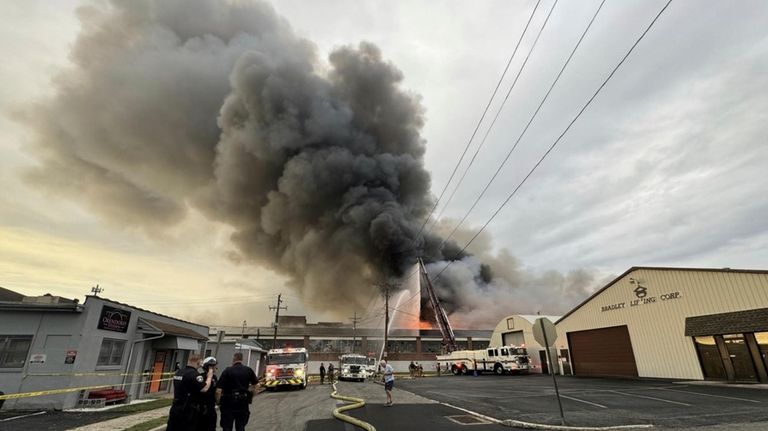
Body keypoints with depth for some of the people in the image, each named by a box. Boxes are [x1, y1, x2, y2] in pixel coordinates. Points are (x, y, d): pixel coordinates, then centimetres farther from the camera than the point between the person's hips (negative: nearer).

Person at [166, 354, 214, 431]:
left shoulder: (178, 372, 8)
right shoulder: (194, 374, -19)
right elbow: (204, 389, -23)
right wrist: (209, 376, -8)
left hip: (175, 409, 8)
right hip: (188, 412, -8)